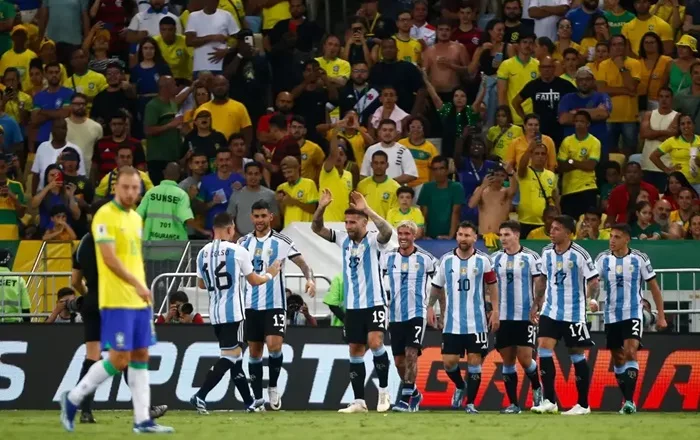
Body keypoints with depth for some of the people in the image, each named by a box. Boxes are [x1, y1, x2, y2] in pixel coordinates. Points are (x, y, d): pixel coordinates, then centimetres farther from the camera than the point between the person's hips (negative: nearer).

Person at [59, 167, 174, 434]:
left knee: (140, 357, 5)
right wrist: (138, 285, -23)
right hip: (116, 301, -8)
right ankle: (73, 399, 6)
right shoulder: (105, 216, -11)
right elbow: (110, 259, -19)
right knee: (119, 359, -9)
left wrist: (144, 291, 16)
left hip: (139, 301, 8)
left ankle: (142, 419, 7)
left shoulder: (136, 218, 15)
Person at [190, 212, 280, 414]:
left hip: (214, 313, 7)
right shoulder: (237, 251, -9)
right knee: (230, 356, -6)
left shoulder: (203, 253, 6)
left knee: (234, 356, 16)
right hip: (232, 312, -7)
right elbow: (254, 280, 2)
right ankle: (200, 396, -20)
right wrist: (270, 275, 22)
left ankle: (249, 402, 25)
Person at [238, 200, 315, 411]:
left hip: (275, 304, -3)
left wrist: (310, 279, -21)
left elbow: (302, 263, -2)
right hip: (251, 305, 3)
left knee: (274, 346, -16)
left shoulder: (281, 241, -2)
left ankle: (273, 387, 7)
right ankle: (257, 397, 12)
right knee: (254, 351, 5)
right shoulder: (244, 242, 7)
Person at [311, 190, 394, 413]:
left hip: (374, 303, -6)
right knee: (355, 351, 5)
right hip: (352, 305, 6)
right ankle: (359, 401, 9)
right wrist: (321, 208, -14)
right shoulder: (343, 239, 6)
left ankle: (383, 391, -4)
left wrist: (367, 210, -36)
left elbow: (387, 231, -30)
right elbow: (317, 229, 4)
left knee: (375, 343, -20)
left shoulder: (373, 240, -8)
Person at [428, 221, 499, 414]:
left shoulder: (483, 260, -2)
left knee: (474, 361, -2)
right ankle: (460, 387, 28)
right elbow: (437, 286, 13)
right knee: (449, 361, -2)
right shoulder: (446, 260, 3)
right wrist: (431, 307, 2)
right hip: (452, 322, 2)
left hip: (476, 323, -2)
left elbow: (492, 285, 5)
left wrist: (495, 311, -2)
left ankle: (470, 403, 5)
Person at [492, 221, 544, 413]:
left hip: (525, 316, -4)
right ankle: (513, 404, 9)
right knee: (508, 361, 4)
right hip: (503, 317, 4)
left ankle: (537, 388, 21)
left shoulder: (531, 257, -3)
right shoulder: (495, 259, 8)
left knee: (525, 359, -7)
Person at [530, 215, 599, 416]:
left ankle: (583, 404, 12)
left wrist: (592, 298, -24)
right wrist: (536, 304, 17)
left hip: (574, 314, -5)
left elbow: (593, 281, -10)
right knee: (544, 348, -10)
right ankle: (549, 401, -9)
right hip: (551, 311, 5)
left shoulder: (579, 254, -12)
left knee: (577, 355, 2)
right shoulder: (547, 252, 5)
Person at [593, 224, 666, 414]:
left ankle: (630, 400, -23)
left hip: (633, 314, -3)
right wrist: (592, 299, -24)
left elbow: (654, 286, 3)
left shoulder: (639, 259, -4)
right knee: (618, 359, 10)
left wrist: (661, 315, 3)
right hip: (611, 317, 3)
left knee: (630, 353, -20)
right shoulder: (602, 259, 1)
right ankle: (626, 399, 23)